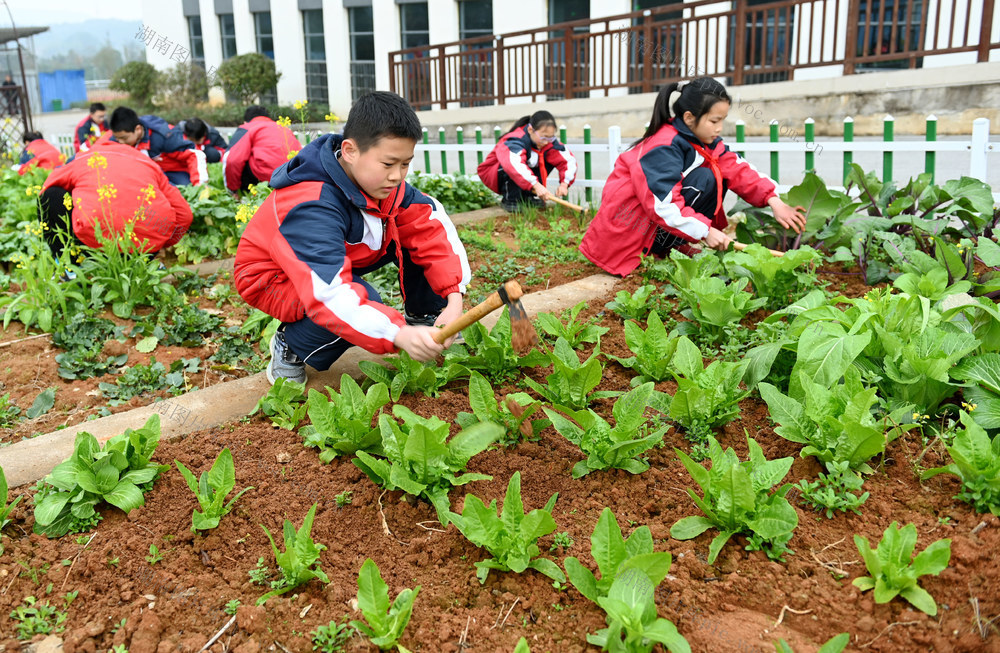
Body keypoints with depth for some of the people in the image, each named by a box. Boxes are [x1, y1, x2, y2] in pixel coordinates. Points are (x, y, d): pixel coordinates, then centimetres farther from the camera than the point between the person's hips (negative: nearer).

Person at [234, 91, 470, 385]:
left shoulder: (382, 180, -15)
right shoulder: (312, 207, -38)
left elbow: (434, 228, -15)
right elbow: (329, 296, -48)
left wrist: (454, 298, -29)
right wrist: (398, 336, -58)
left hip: (340, 254, 7)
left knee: (419, 230, -9)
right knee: (362, 303, -37)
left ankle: (424, 319, 11)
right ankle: (290, 348, -8)